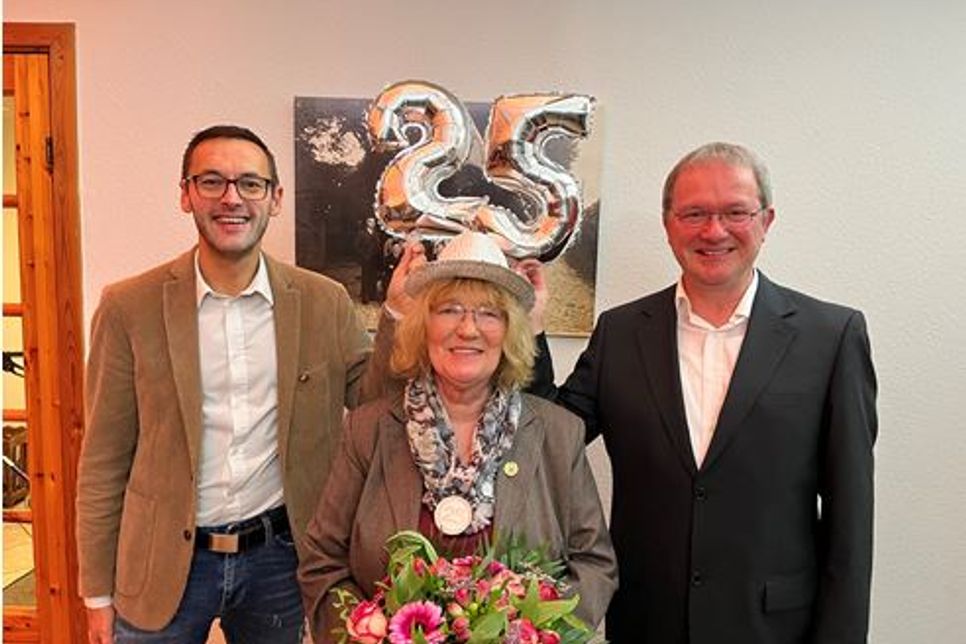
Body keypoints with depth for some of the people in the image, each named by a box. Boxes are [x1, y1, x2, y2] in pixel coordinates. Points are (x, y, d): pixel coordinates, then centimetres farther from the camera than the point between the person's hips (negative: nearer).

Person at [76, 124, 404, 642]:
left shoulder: (324, 302, -4)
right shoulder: (129, 307, -8)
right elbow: (104, 460, -3)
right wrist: (98, 594, 0)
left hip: (280, 555, 2)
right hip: (163, 563, -1)